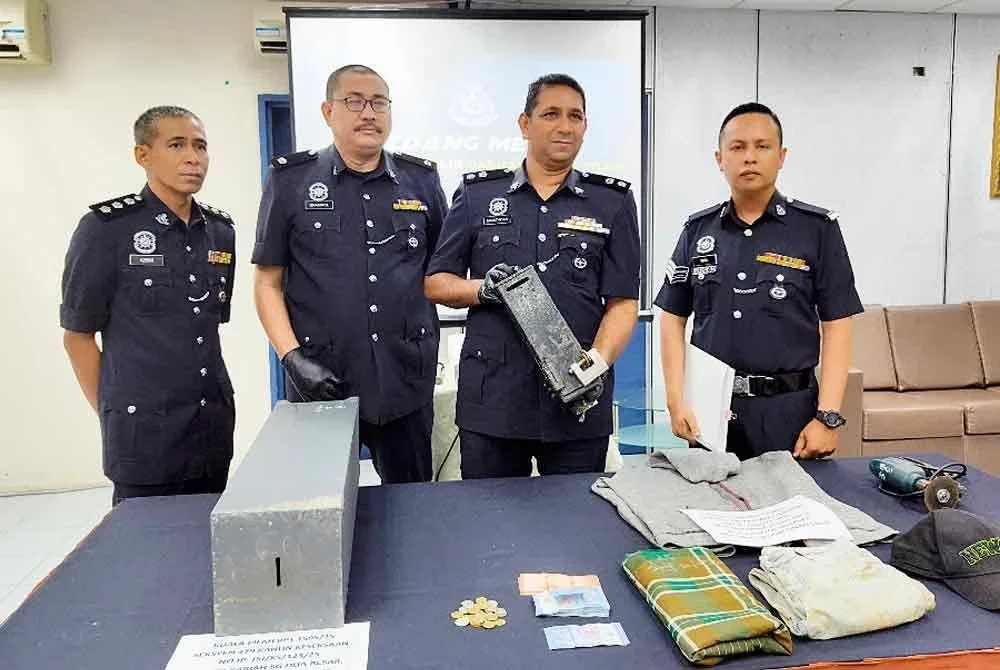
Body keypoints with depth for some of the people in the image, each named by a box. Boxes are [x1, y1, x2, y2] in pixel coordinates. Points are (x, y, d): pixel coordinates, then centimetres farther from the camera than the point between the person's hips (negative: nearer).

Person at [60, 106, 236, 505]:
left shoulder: (220, 231, 7)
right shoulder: (106, 228, -8)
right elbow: (78, 334, -3)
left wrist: (208, 395, 13)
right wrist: (112, 414, -1)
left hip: (215, 428, 5)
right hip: (144, 434, -5)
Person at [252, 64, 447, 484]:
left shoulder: (422, 180, 7)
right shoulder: (290, 181, 2)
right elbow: (267, 284, 1)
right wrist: (292, 358, -10)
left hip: (407, 381, 2)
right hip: (319, 381, -2)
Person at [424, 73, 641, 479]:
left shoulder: (613, 202, 6)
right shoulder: (477, 194, 7)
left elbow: (623, 301, 1)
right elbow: (435, 283, 9)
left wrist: (599, 358, -17)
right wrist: (482, 290, -11)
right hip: (490, 396, 1)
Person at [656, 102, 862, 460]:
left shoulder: (818, 228, -1)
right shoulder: (697, 230, 6)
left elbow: (836, 326, -3)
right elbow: (673, 318, 7)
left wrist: (827, 416, -10)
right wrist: (676, 400, -2)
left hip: (788, 408, -2)